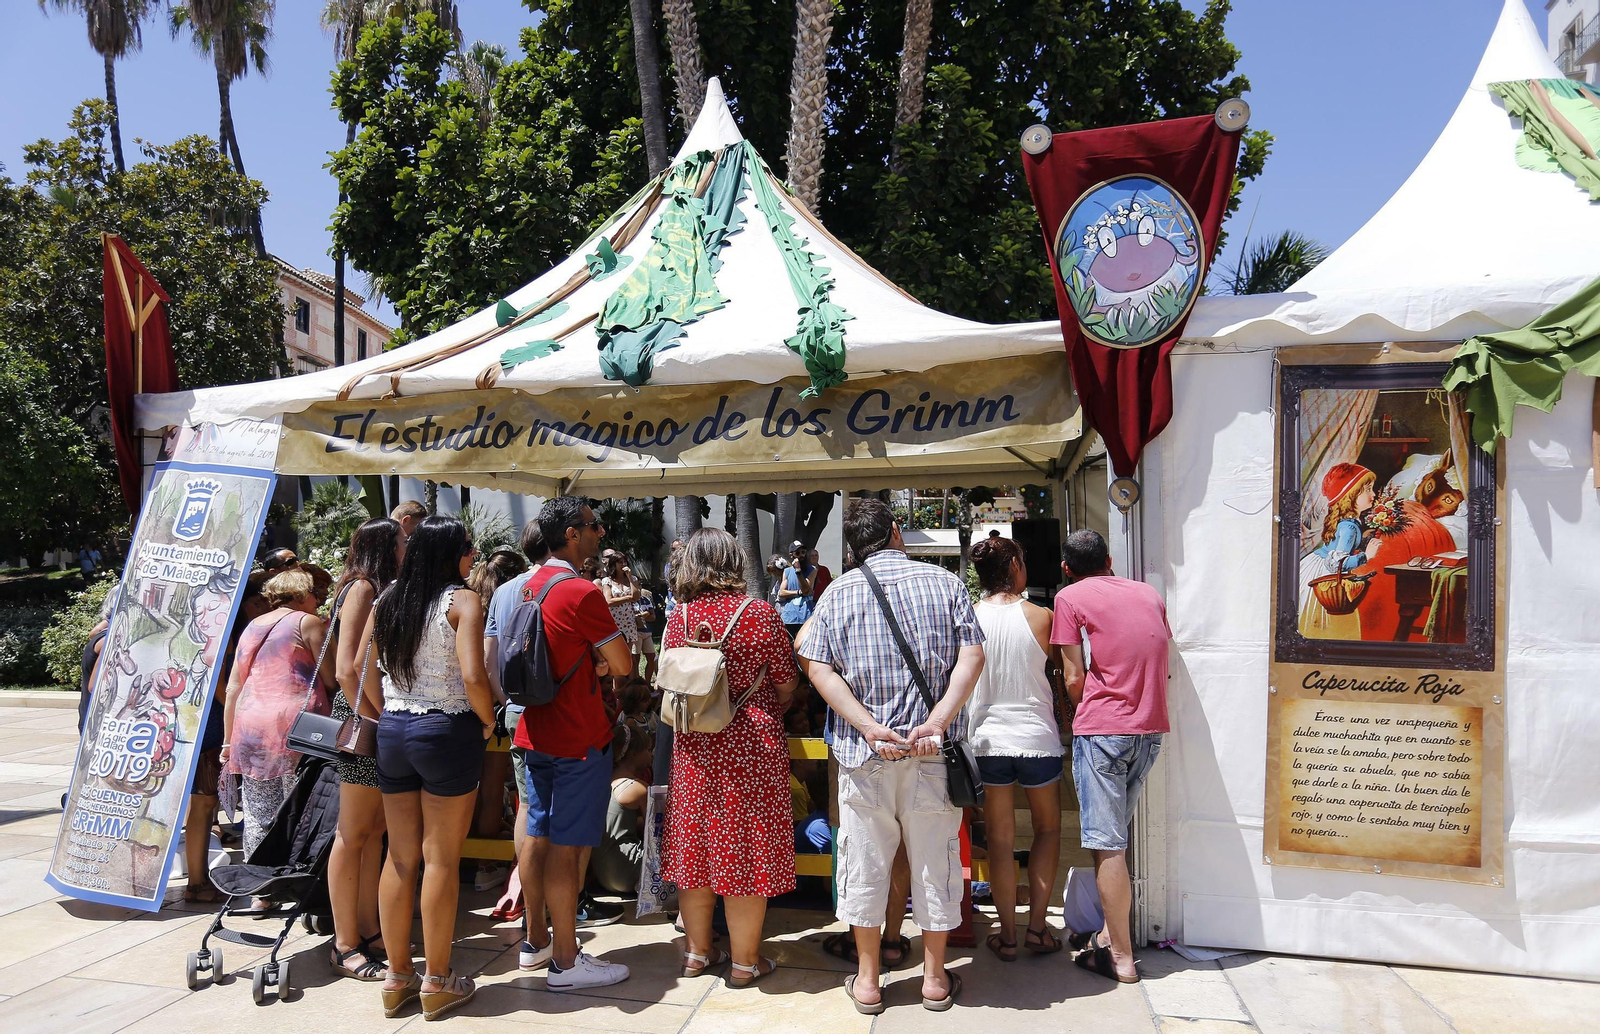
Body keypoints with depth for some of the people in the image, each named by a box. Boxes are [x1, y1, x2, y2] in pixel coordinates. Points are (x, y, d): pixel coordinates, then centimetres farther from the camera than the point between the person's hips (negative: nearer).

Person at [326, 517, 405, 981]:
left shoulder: (383, 590, 17)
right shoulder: (361, 588, -9)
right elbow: (346, 668, -16)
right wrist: (371, 721, -18)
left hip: (385, 717, 8)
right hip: (362, 716, -8)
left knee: (374, 830, 12)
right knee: (353, 832, -1)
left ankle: (368, 930, 21)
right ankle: (346, 946, 7)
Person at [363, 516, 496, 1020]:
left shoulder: (387, 600, 6)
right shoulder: (462, 601, -12)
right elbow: (473, 678, -21)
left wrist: (389, 714, 16)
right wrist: (488, 721, -5)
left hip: (393, 731, 6)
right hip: (448, 732, -6)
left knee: (401, 856, 14)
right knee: (442, 859, 5)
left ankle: (398, 977, 25)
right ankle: (437, 982, 16)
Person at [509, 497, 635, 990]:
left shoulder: (529, 588, 9)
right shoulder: (583, 592, -18)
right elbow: (623, 665, -15)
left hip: (535, 731, 9)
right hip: (578, 737, -9)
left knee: (538, 835, 15)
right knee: (567, 846, -2)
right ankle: (566, 961, 8)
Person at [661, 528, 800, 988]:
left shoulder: (679, 617, -2)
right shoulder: (760, 613, -10)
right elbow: (786, 685, -4)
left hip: (693, 745, 3)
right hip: (752, 743, -3)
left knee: (696, 842, 14)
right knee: (745, 847, 6)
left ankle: (697, 950, 29)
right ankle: (745, 960, 18)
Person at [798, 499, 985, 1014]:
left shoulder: (839, 591, 2)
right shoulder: (945, 581, 2)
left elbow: (819, 668, -7)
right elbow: (972, 655, -8)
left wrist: (871, 727, -12)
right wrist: (937, 722, -14)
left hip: (863, 752, 0)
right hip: (933, 751, 0)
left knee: (865, 862, 11)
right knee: (935, 861, 12)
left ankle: (867, 980, 24)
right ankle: (934, 978, 25)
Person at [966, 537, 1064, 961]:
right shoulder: (1041, 617, -9)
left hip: (986, 740, 1)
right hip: (1037, 738, -1)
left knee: (1000, 838, 11)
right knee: (1048, 829, 18)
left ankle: (1007, 935, 17)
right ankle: (1037, 927, 18)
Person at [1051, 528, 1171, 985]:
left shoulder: (1070, 597, -1)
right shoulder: (1150, 594, 15)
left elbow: (1074, 679, -4)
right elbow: (1155, 661, 20)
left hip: (1103, 728, -6)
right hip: (1151, 728, 6)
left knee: (1106, 844, 1)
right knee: (1117, 836, 19)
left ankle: (1120, 955, 7)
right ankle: (1112, 930, 26)